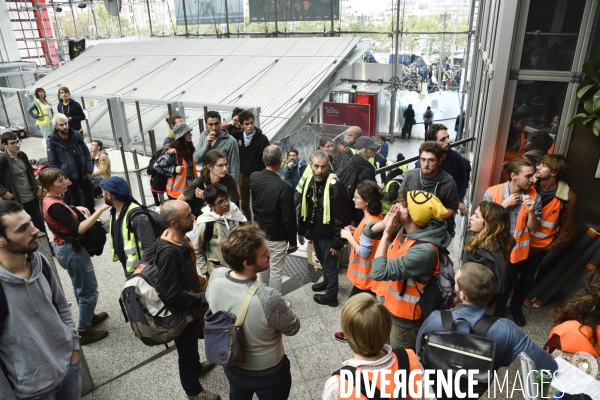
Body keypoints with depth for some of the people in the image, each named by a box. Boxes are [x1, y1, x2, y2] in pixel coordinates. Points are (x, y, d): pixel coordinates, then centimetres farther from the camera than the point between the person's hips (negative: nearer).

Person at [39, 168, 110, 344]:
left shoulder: (49, 199, 2)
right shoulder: (54, 206, -27)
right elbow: (79, 229, -32)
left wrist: (77, 209, -1)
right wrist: (100, 210, -35)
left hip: (64, 248, 10)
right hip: (72, 250, -10)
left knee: (80, 287, 25)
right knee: (89, 290, 3)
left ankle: (88, 317, 41)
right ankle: (84, 331, 14)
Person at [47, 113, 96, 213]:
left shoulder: (76, 136, -4)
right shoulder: (52, 141, -13)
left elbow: (86, 153, 3)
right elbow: (52, 162, -11)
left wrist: (89, 170, -3)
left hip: (83, 173, 3)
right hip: (69, 176, -3)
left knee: (89, 196, 15)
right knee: (76, 199, 13)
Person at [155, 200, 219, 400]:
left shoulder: (180, 238, -9)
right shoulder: (169, 252, -36)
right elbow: (171, 297, -34)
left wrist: (199, 295, 10)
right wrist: (203, 298, -26)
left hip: (190, 307, 8)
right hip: (181, 312, -8)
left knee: (193, 342, 32)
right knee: (186, 350, 17)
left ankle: (196, 366, 59)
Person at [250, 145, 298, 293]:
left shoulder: (253, 178, -10)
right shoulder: (284, 187, -27)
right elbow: (288, 218, -19)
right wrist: (293, 241, -6)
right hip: (277, 236, -6)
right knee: (276, 271, 9)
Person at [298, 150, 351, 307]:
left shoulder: (335, 186, -24)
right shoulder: (308, 182, -1)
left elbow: (342, 218, -21)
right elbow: (303, 208, 10)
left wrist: (337, 242, -18)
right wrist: (301, 230, 14)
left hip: (328, 234, -6)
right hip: (315, 232, 7)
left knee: (330, 264, 10)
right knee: (322, 261, 26)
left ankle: (331, 296, 28)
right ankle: (326, 282, 50)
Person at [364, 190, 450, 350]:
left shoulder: (424, 250, -34)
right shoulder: (406, 230, -8)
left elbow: (379, 272, -34)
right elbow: (368, 232, 1)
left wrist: (387, 234, -28)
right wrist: (384, 223, -20)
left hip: (405, 316, -8)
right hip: (391, 305, 8)